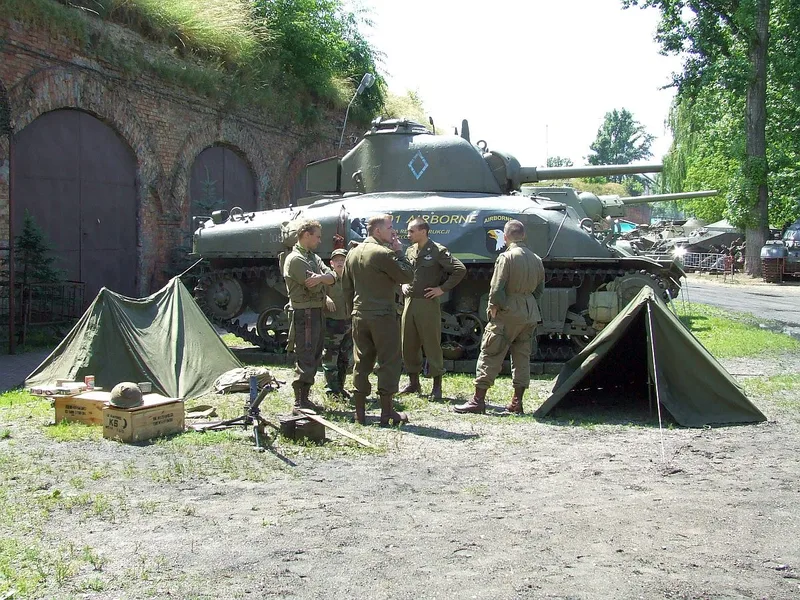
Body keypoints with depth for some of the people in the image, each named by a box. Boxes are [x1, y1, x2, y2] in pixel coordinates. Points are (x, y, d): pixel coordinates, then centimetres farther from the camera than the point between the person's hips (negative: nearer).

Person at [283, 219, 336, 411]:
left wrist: (320, 277, -19)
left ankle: (305, 398, 22)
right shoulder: (295, 259, -13)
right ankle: (300, 402, -4)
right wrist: (322, 280, 0)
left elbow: (332, 277, 1)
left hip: (317, 312, 10)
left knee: (314, 358, 14)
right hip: (304, 313, -10)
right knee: (305, 359, -8)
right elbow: (314, 287, -20)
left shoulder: (314, 258, 17)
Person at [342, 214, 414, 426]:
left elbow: (347, 287, 16)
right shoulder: (384, 253, -13)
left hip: (359, 315, 7)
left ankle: (359, 412, 13)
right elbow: (407, 276, -11)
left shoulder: (353, 253, 12)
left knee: (361, 362, 10)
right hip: (383, 316, -7)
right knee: (389, 362, 0)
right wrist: (399, 252, -2)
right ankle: (387, 412, 1)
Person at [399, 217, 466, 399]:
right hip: (409, 302, 7)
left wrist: (442, 289, -12)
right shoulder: (409, 251, 11)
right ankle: (413, 382, 23)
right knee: (408, 345, 10)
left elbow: (460, 270, -12)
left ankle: (437, 386, 6)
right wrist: (403, 285, 10)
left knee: (432, 345, -2)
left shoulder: (438, 251, -8)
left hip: (428, 304, -7)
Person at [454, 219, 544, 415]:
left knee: (490, 355, -1)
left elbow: (496, 290, -16)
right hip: (530, 314, 7)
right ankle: (517, 402, 14)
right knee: (522, 357, 11)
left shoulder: (506, 257, -12)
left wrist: (493, 309, -3)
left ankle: (478, 400, 0)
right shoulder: (536, 260, 9)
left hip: (508, 313, -6)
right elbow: (539, 289, 15)